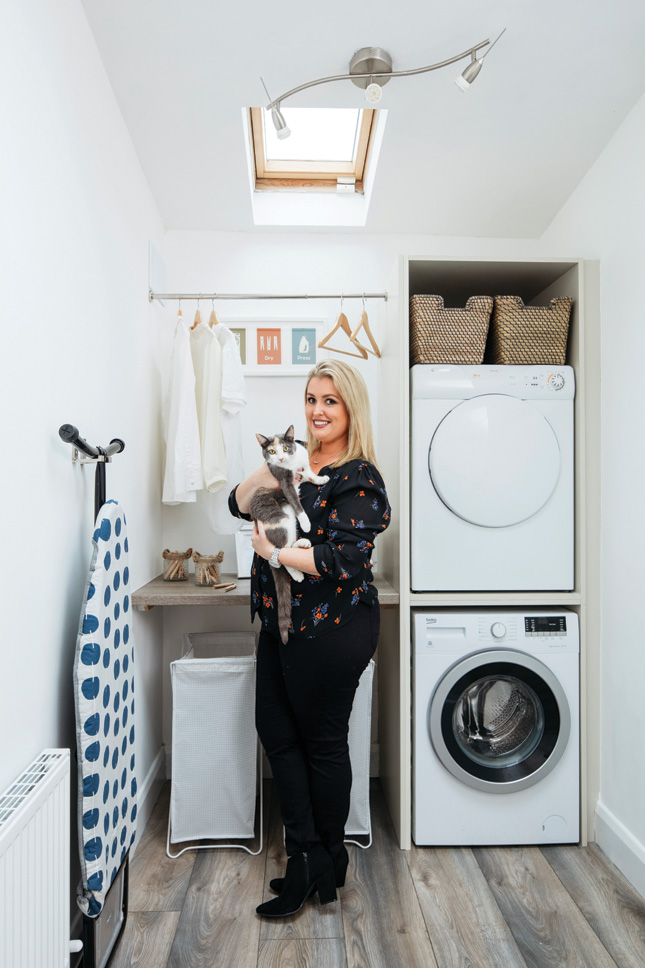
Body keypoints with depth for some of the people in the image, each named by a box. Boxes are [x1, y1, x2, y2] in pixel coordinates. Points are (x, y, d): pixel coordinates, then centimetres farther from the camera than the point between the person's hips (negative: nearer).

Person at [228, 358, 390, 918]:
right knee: (276, 730, 14)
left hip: (332, 630, -8)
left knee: (322, 742, 8)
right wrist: (271, 468, -11)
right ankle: (307, 856, 31)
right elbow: (241, 505, 5)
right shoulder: (299, 462, 10)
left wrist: (275, 552, -16)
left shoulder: (358, 480, -14)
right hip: (283, 623, 9)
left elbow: (342, 560, -22)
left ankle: (323, 858, 32)